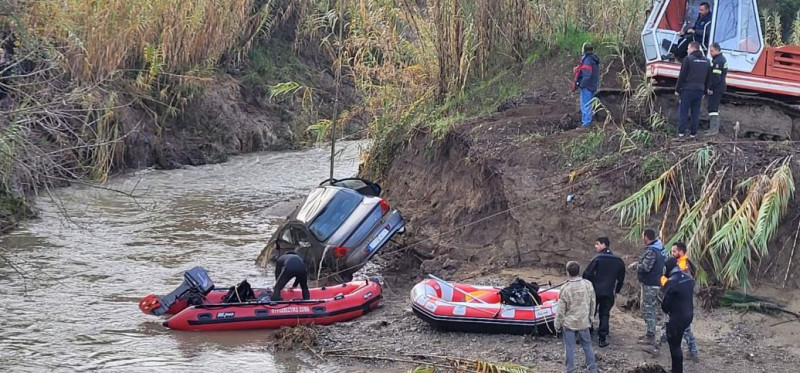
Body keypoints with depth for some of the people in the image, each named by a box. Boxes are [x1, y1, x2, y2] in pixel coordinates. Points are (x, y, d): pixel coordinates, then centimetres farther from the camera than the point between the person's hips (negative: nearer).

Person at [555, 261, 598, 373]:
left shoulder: (565, 288, -19)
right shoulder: (588, 285, -8)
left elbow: (561, 309, -13)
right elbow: (592, 304, 5)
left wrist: (557, 324, -1)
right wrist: (590, 316, 20)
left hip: (569, 323, -4)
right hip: (584, 322, 4)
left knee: (569, 348, 7)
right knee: (587, 345, 17)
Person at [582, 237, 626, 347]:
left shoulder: (598, 258, -10)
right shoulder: (618, 261, 6)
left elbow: (587, 274, -13)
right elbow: (621, 278, 14)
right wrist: (617, 290, 23)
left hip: (595, 291, -3)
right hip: (608, 293, 3)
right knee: (604, 315, 10)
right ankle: (602, 339, 4)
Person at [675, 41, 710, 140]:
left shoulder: (688, 59, -8)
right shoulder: (706, 61, 12)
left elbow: (682, 76, -9)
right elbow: (707, 78, 15)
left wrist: (677, 89, -3)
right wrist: (704, 91, 20)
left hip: (687, 89, -5)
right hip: (699, 90, 5)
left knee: (683, 111, -2)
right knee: (695, 112, 8)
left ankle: (681, 133, -8)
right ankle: (693, 134, 6)